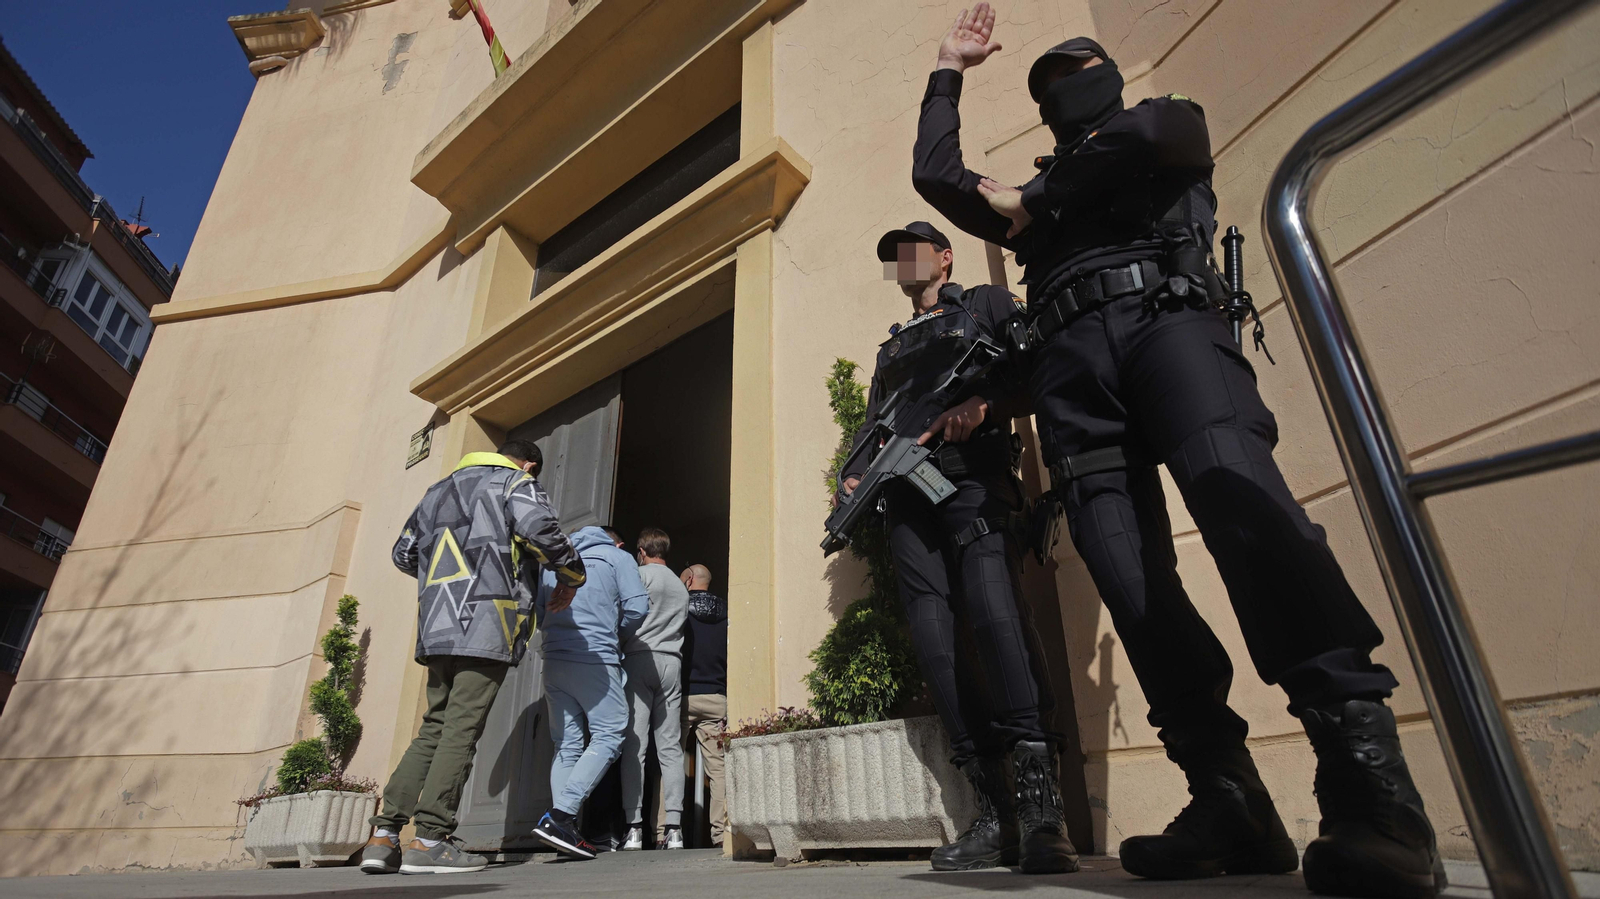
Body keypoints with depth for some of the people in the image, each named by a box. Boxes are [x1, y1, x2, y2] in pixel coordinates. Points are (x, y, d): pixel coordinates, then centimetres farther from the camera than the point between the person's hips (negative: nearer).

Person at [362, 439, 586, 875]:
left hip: (437, 627, 7)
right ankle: (429, 841, -6)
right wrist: (569, 575, -2)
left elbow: (404, 552, 28)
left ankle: (383, 835, 7)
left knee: (433, 729, 11)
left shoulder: (439, 490, 26)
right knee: (461, 732, -6)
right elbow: (541, 530, -16)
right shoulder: (517, 484, 5)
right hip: (485, 626, -7)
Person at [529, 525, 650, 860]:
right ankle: (559, 816, -16)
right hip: (596, 659, -5)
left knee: (566, 745, 9)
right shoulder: (618, 557, 9)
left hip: (554, 660, 6)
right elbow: (638, 606, -2)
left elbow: (537, 614, 15)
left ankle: (565, 831, 1)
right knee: (608, 736, -3)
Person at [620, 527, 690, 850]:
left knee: (633, 745, -5)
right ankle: (673, 827, -2)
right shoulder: (681, 586, 22)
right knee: (670, 747, 2)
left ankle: (634, 827, -8)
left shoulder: (639, 572, 4)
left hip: (639, 659, -5)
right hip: (672, 663, 5)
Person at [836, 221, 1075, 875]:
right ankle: (996, 816, -5)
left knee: (992, 609, -28)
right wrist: (854, 477, 7)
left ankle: (1042, 806, -24)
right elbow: (873, 424, 26)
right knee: (933, 641, -9)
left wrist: (985, 402, -16)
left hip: (973, 479, -5)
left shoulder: (987, 305, 18)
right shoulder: (892, 346, 33)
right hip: (906, 497, 5)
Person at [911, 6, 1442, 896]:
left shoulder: (1171, 118, 30)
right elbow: (936, 174, 34)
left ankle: (1367, 776, -35)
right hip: (1069, 360, 4)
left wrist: (1029, 202, 18)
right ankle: (1231, 801, -17)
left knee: (1234, 487, -33)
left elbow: (1137, 138, 6)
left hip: (1165, 317, -3)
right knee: (1124, 569, -17)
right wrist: (949, 72, 44)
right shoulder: (1040, 192, 39)